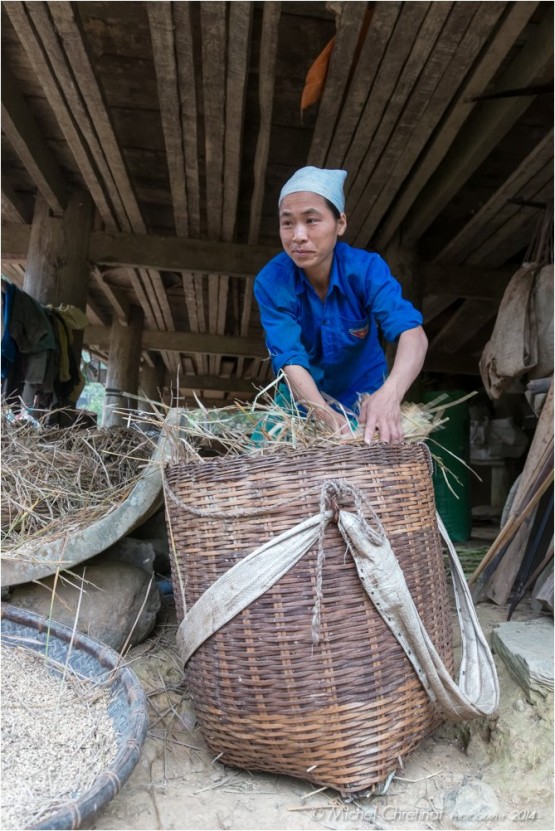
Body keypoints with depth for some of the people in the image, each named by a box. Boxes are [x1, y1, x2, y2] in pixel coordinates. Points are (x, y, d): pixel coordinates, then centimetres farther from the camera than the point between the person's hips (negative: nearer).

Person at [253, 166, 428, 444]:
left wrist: (389, 394, -56)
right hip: (304, 397, 1)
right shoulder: (270, 282, -21)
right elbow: (289, 359, -29)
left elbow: (412, 332, -35)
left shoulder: (367, 268, -22)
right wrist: (327, 415, -48)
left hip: (365, 395, 0)